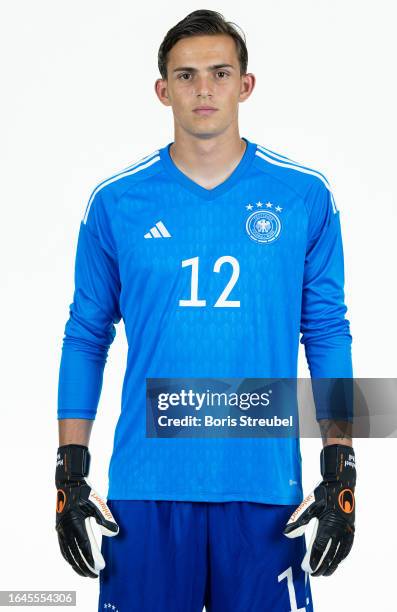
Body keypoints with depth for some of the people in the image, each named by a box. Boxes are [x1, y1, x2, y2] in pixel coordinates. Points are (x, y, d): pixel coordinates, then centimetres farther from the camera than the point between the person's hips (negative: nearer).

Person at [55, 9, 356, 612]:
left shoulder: (305, 196, 1)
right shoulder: (116, 202, 2)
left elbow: (328, 334, 4)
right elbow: (87, 337, 7)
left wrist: (341, 472, 0)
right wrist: (70, 475, 3)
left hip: (265, 483, 0)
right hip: (147, 484, 0)